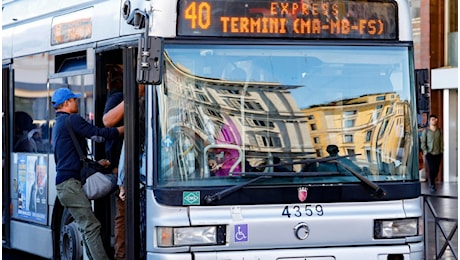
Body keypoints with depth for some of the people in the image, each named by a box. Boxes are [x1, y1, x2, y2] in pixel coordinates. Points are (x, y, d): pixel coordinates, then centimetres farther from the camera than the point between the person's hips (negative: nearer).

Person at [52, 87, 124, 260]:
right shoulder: (72, 120, -8)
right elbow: (100, 134, -14)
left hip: (65, 183, 10)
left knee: (86, 227, 8)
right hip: (70, 183, -10)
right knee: (91, 226, -15)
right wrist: (126, 128, -5)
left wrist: (96, 163, 24)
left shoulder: (58, 124, 24)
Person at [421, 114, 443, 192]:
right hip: (429, 153, -3)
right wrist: (425, 151, -10)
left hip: (438, 153, 3)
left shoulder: (439, 131, 6)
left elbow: (441, 141, 9)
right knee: (432, 169, -12)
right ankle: (432, 186, -3)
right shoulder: (426, 131, -1)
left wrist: (441, 150, 3)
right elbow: (423, 142, -1)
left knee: (436, 169, 5)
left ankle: (432, 181, 30)